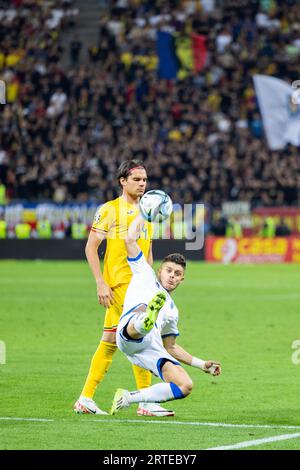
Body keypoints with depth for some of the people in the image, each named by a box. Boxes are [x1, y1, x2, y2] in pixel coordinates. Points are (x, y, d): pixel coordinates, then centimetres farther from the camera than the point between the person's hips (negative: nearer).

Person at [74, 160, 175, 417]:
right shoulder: (109, 210, -5)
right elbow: (91, 248, -7)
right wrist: (101, 283, -14)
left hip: (139, 286, 7)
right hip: (119, 285, -7)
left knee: (110, 341, 10)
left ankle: (86, 399, 15)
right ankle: (146, 402, -9)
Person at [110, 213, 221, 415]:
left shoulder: (172, 310, 40)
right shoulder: (146, 275, 29)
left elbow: (171, 347, 43)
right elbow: (130, 239, 22)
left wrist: (202, 364, 36)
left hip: (153, 349, 6)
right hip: (130, 332, -6)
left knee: (186, 386, -14)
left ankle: (128, 398, -5)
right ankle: (148, 320, -81)